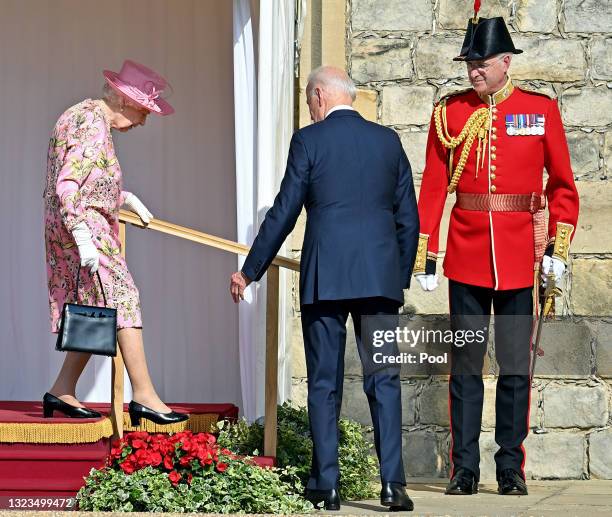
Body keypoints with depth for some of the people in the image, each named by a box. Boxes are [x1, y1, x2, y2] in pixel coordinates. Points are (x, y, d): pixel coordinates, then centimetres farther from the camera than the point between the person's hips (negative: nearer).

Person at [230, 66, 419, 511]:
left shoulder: (309, 140, -1)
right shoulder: (388, 140, 10)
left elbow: (284, 213, -2)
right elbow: (408, 218, 11)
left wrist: (250, 271, 7)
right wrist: (402, 276, 21)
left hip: (325, 277, -3)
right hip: (380, 276, 3)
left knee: (324, 384, 5)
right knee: (384, 380, 4)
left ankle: (327, 485, 5)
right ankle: (392, 482, -5)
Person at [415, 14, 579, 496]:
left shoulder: (541, 110, 2)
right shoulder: (449, 112, 4)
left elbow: (562, 185, 6)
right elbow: (432, 190, 4)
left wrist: (557, 248, -2)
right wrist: (425, 256, 0)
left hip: (519, 258, 0)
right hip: (466, 256, 1)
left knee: (516, 366, 3)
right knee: (465, 365, 3)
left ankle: (512, 468, 11)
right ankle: (465, 469, 10)